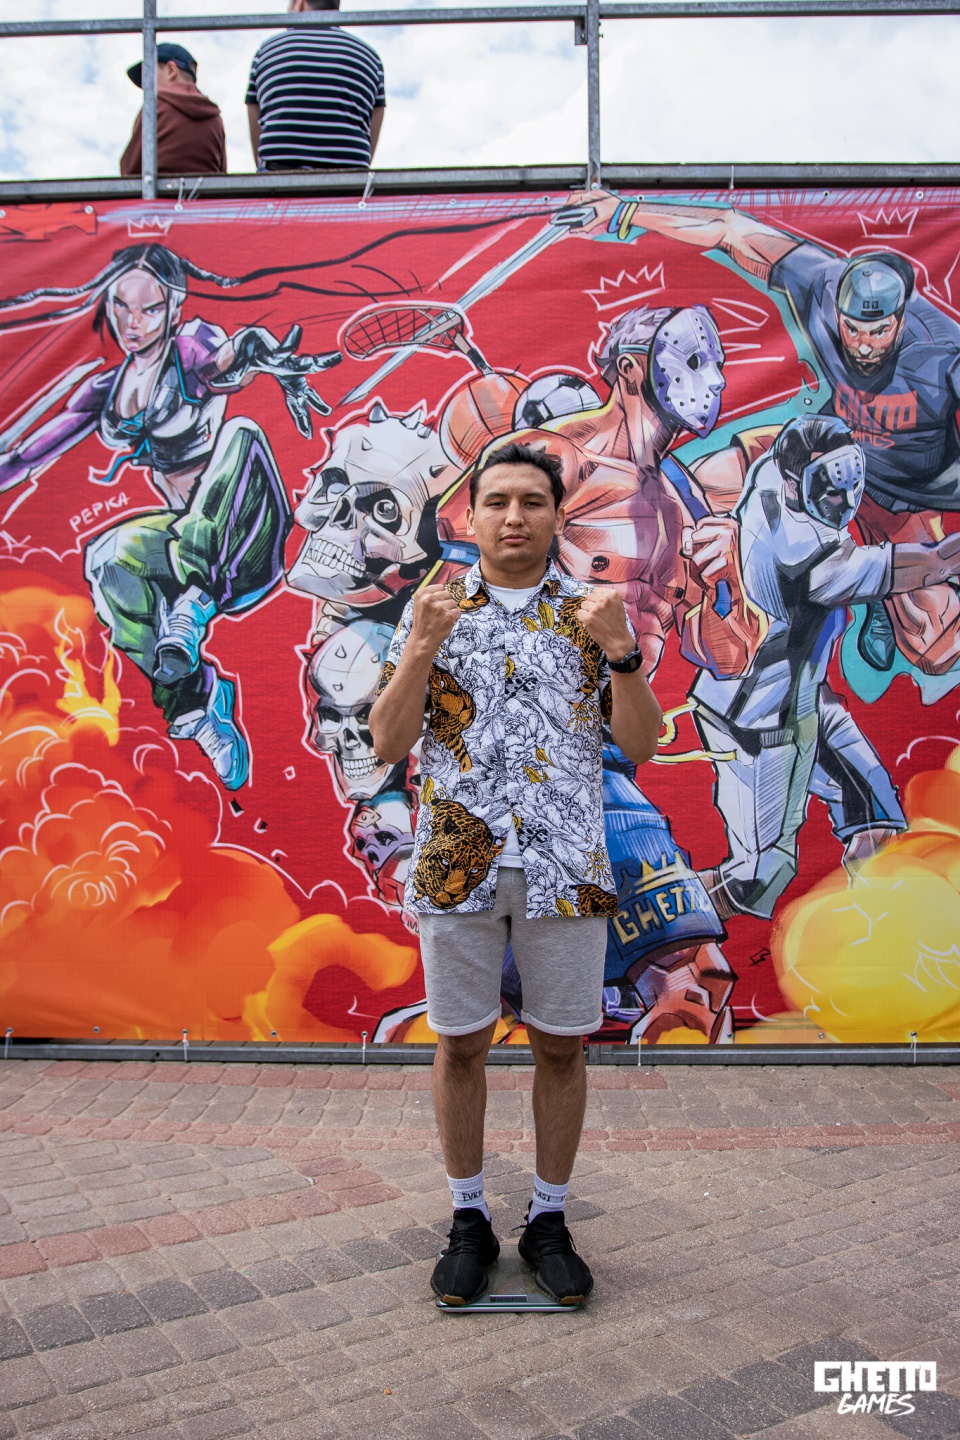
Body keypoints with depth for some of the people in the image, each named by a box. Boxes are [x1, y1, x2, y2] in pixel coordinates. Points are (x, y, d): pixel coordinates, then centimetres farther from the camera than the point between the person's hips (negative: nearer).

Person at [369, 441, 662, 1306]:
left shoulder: (592, 612, 5)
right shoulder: (432, 609, 4)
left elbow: (641, 744, -1)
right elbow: (388, 745, -2)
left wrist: (621, 651, -16)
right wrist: (421, 649, -16)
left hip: (567, 867, 1)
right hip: (457, 864, 0)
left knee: (561, 1046, 10)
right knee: (461, 1044, 10)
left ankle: (549, 1220, 29)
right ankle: (469, 1220, 29)